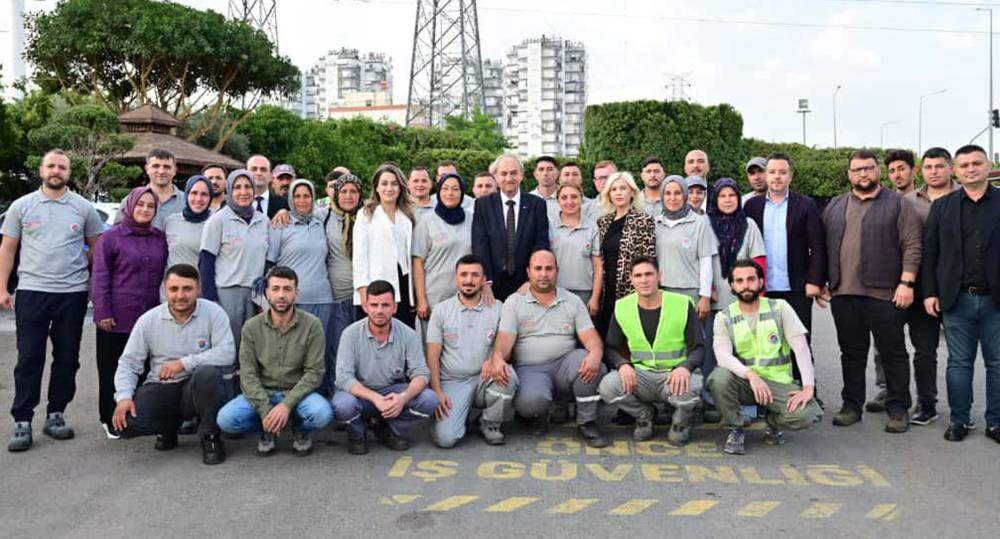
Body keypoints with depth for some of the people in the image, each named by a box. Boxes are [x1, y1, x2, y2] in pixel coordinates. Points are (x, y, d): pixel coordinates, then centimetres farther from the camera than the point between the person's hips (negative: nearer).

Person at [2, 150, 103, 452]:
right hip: (31, 292, -1)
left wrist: (83, 269, 0)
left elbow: (97, 247, 13)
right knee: (28, 359, 0)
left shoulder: (84, 208, 6)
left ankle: (55, 416, 19)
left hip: (73, 293, 1)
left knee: (67, 359, 7)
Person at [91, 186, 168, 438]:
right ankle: (110, 419, 17)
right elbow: (99, 276, -6)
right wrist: (102, 312, -11)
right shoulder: (111, 237, -2)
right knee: (112, 370, 5)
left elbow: (164, 275, 14)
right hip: (116, 318, -3)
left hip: (150, 318, 4)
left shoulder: (160, 238, 10)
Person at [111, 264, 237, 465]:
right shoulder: (148, 320, 1)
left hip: (201, 388, -2)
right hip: (162, 388, 3)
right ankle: (169, 427, 13)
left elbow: (227, 353, -19)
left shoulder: (213, 313, -7)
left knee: (207, 373, -37)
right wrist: (123, 397, -16)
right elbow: (128, 363, 1)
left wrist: (184, 363, -23)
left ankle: (210, 436, -12)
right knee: (125, 420, -23)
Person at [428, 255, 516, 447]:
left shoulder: (497, 308, 5)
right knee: (445, 438, -23)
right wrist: (437, 392, -10)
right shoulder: (441, 310, 3)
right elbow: (433, 355, 1)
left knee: (507, 375, -32)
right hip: (452, 382, -2)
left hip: (484, 379, 2)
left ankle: (490, 425, -4)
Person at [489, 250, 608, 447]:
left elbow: (590, 337, 1)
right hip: (530, 369, -2)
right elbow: (505, 337, -6)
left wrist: (595, 354, -24)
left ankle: (586, 422, -9)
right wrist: (497, 358, -30)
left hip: (564, 365, 2)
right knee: (531, 400, -34)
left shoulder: (573, 301, 11)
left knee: (588, 361, -31)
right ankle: (539, 416, 7)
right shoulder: (514, 302, 6)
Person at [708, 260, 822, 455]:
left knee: (807, 414, -28)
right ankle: (735, 429, -7)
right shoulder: (724, 318, -1)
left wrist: (808, 387, -19)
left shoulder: (779, 308, -1)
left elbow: (801, 348, -7)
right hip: (743, 381, 0)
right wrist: (750, 374, -34)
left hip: (777, 382, 0)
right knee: (719, 377, -33)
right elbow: (723, 356, -16)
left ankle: (773, 423, 8)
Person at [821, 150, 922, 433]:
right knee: (852, 352, 11)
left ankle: (898, 409, 14)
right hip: (842, 293, 4)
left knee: (893, 352, 4)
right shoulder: (835, 206, 15)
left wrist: (906, 283, -12)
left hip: (884, 293, -3)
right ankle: (852, 405, 20)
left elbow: (912, 247, -3)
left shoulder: (897, 204, 2)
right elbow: (824, 247, 15)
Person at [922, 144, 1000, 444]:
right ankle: (959, 420, 17)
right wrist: (929, 293, -2)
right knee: (959, 363, 8)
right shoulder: (942, 206, 7)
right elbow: (929, 251, 5)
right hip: (956, 300, 1)